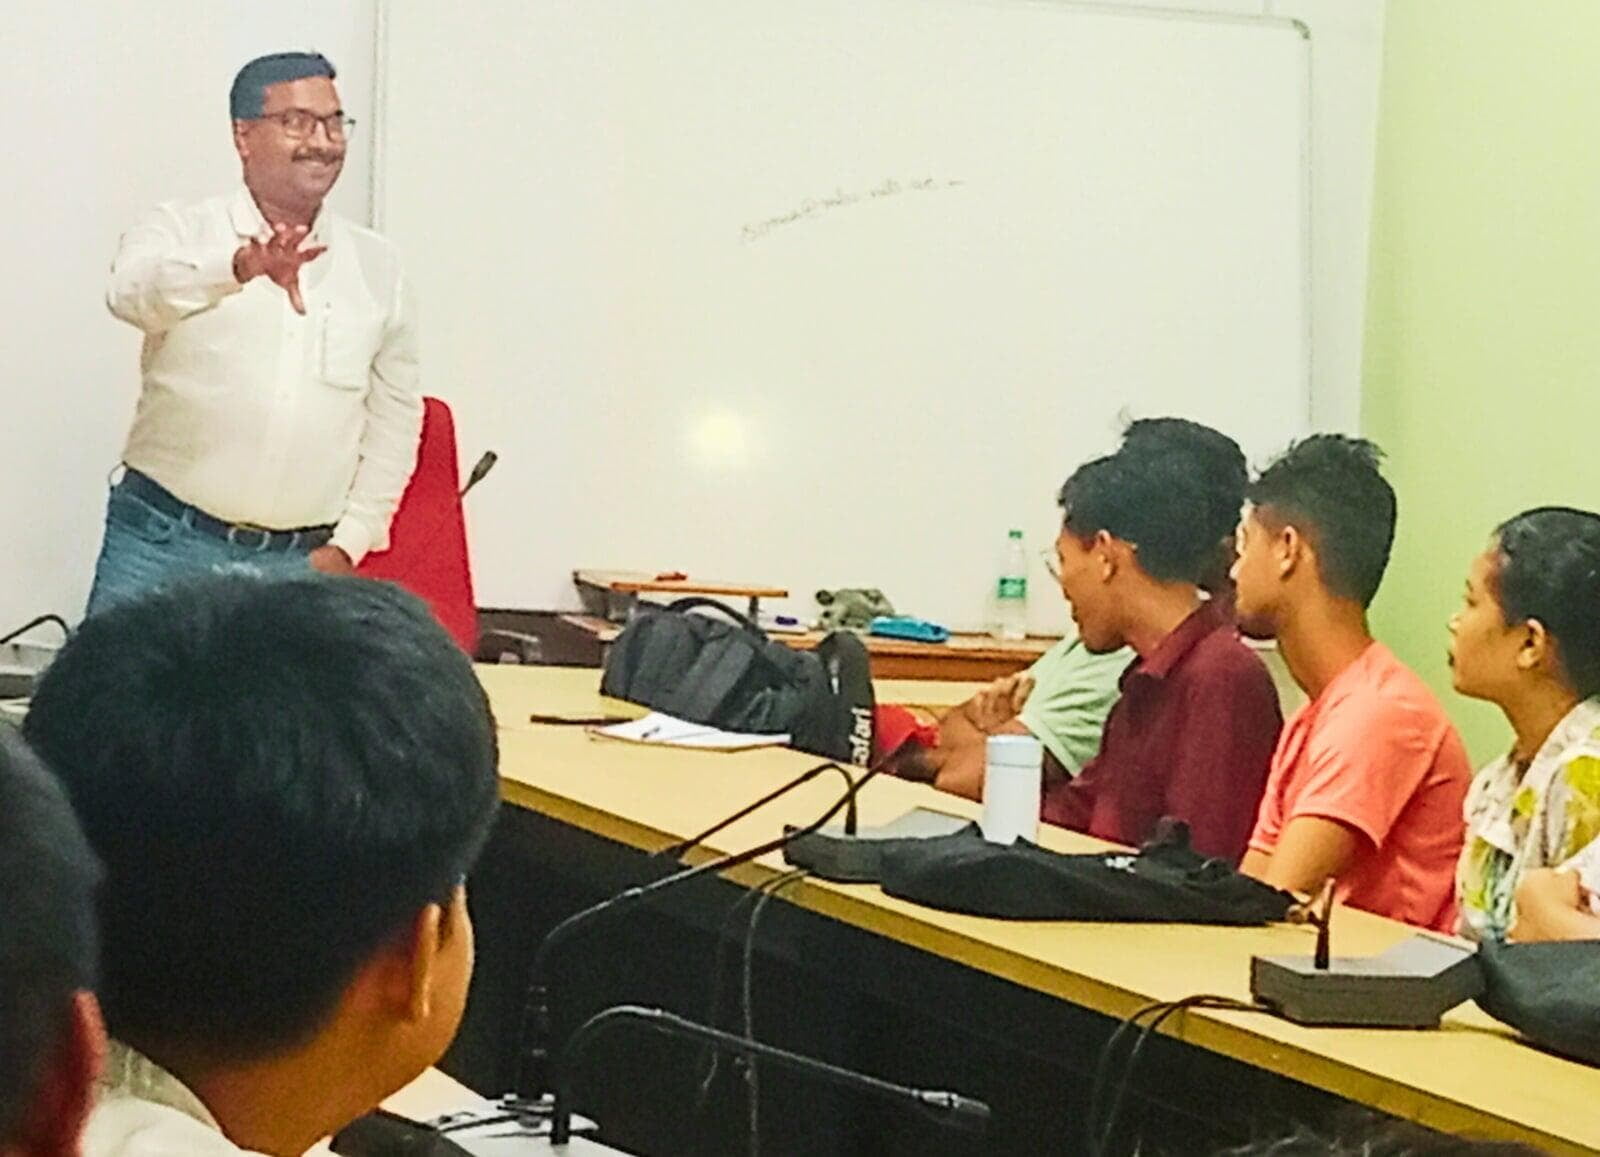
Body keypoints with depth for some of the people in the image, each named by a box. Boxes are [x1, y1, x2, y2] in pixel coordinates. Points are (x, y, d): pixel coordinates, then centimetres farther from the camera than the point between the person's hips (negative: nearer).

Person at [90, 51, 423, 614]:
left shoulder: (377, 266, 10)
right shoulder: (180, 232, 1)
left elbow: (396, 419, 16)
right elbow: (133, 291, -22)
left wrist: (348, 545, 6)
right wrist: (241, 267, -41)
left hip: (299, 564, 2)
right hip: (164, 546, -2)